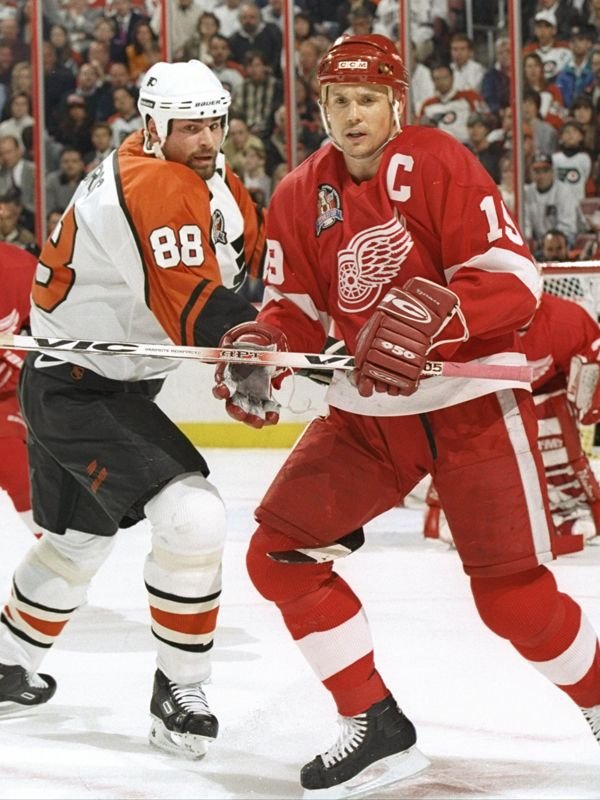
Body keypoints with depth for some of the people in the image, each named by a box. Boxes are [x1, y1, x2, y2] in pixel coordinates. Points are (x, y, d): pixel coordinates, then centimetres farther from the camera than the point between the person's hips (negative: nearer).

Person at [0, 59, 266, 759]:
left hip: (112, 382, 11)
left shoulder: (206, 172, 6)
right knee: (191, 517, -21)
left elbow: (253, 249, 15)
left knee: (79, 537, 26)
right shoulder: (154, 184, -25)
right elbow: (199, 313, -32)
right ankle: (178, 695, -9)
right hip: (76, 390, -11)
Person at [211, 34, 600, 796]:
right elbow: (294, 307, 9)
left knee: (512, 593, -10)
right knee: (280, 553, -5)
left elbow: (513, 279, -19)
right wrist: (258, 353, -13)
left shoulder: (440, 166, -15)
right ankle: (377, 725, 6)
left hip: (473, 397, -6)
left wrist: (430, 313, -35)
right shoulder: (300, 197, 2)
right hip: (365, 410, 6)